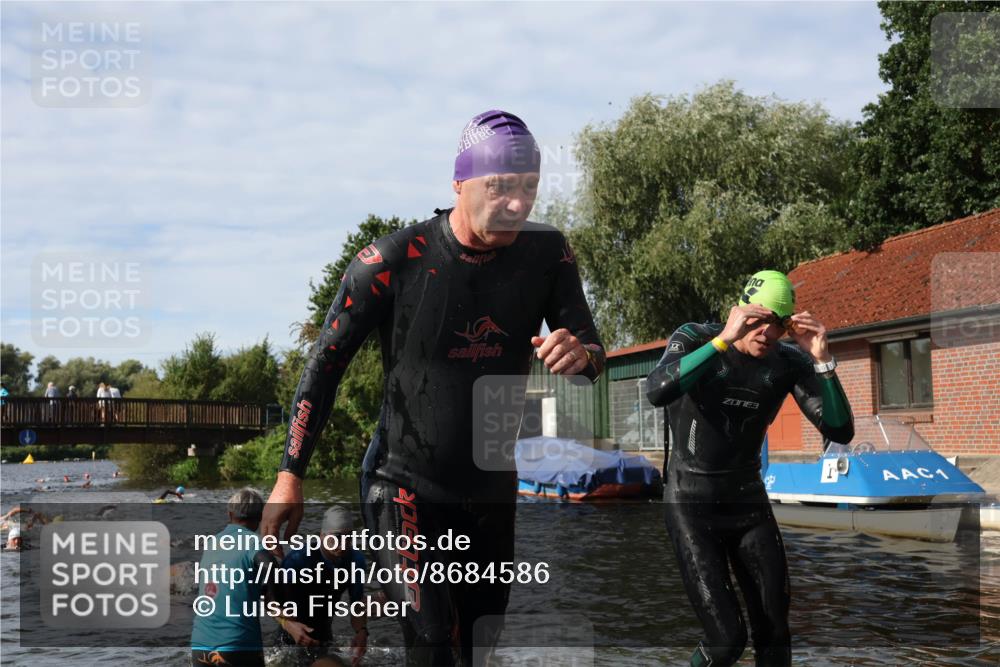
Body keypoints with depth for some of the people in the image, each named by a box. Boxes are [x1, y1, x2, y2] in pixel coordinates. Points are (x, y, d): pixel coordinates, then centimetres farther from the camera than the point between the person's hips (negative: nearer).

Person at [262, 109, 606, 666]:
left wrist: (580, 354, -28)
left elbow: (592, 346, -1)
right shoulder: (394, 260, -19)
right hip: (408, 487, -4)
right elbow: (326, 364, -10)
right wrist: (290, 477, -10)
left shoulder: (547, 254, -9)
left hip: (493, 488, 4)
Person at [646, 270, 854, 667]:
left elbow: (840, 432, -11)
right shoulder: (694, 339, -14)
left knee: (775, 634, 7)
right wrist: (723, 339, -39)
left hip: (748, 499, 4)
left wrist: (823, 361, -23)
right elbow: (656, 392, -34)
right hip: (691, 503, -4)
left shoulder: (789, 362, -5)